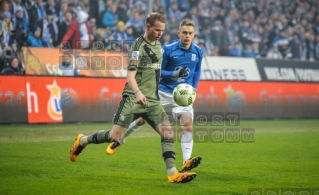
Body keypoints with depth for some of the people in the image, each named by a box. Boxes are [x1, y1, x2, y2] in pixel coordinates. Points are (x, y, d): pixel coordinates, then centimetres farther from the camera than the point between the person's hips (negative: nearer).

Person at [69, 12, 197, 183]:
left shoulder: (158, 45, 14)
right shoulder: (139, 45, -11)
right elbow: (130, 74, -19)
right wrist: (137, 92, -35)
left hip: (152, 100, 7)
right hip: (133, 99, -7)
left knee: (168, 132, -10)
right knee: (115, 136, -6)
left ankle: (172, 173, -11)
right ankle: (82, 141, 18)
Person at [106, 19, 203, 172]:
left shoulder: (198, 52, -1)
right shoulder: (168, 49, -12)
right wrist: (174, 74, -24)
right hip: (163, 92, -1)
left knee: (188, 125, -19)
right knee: (141, 119, 9)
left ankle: (186, 162, -23)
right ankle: (119, 140, 33)